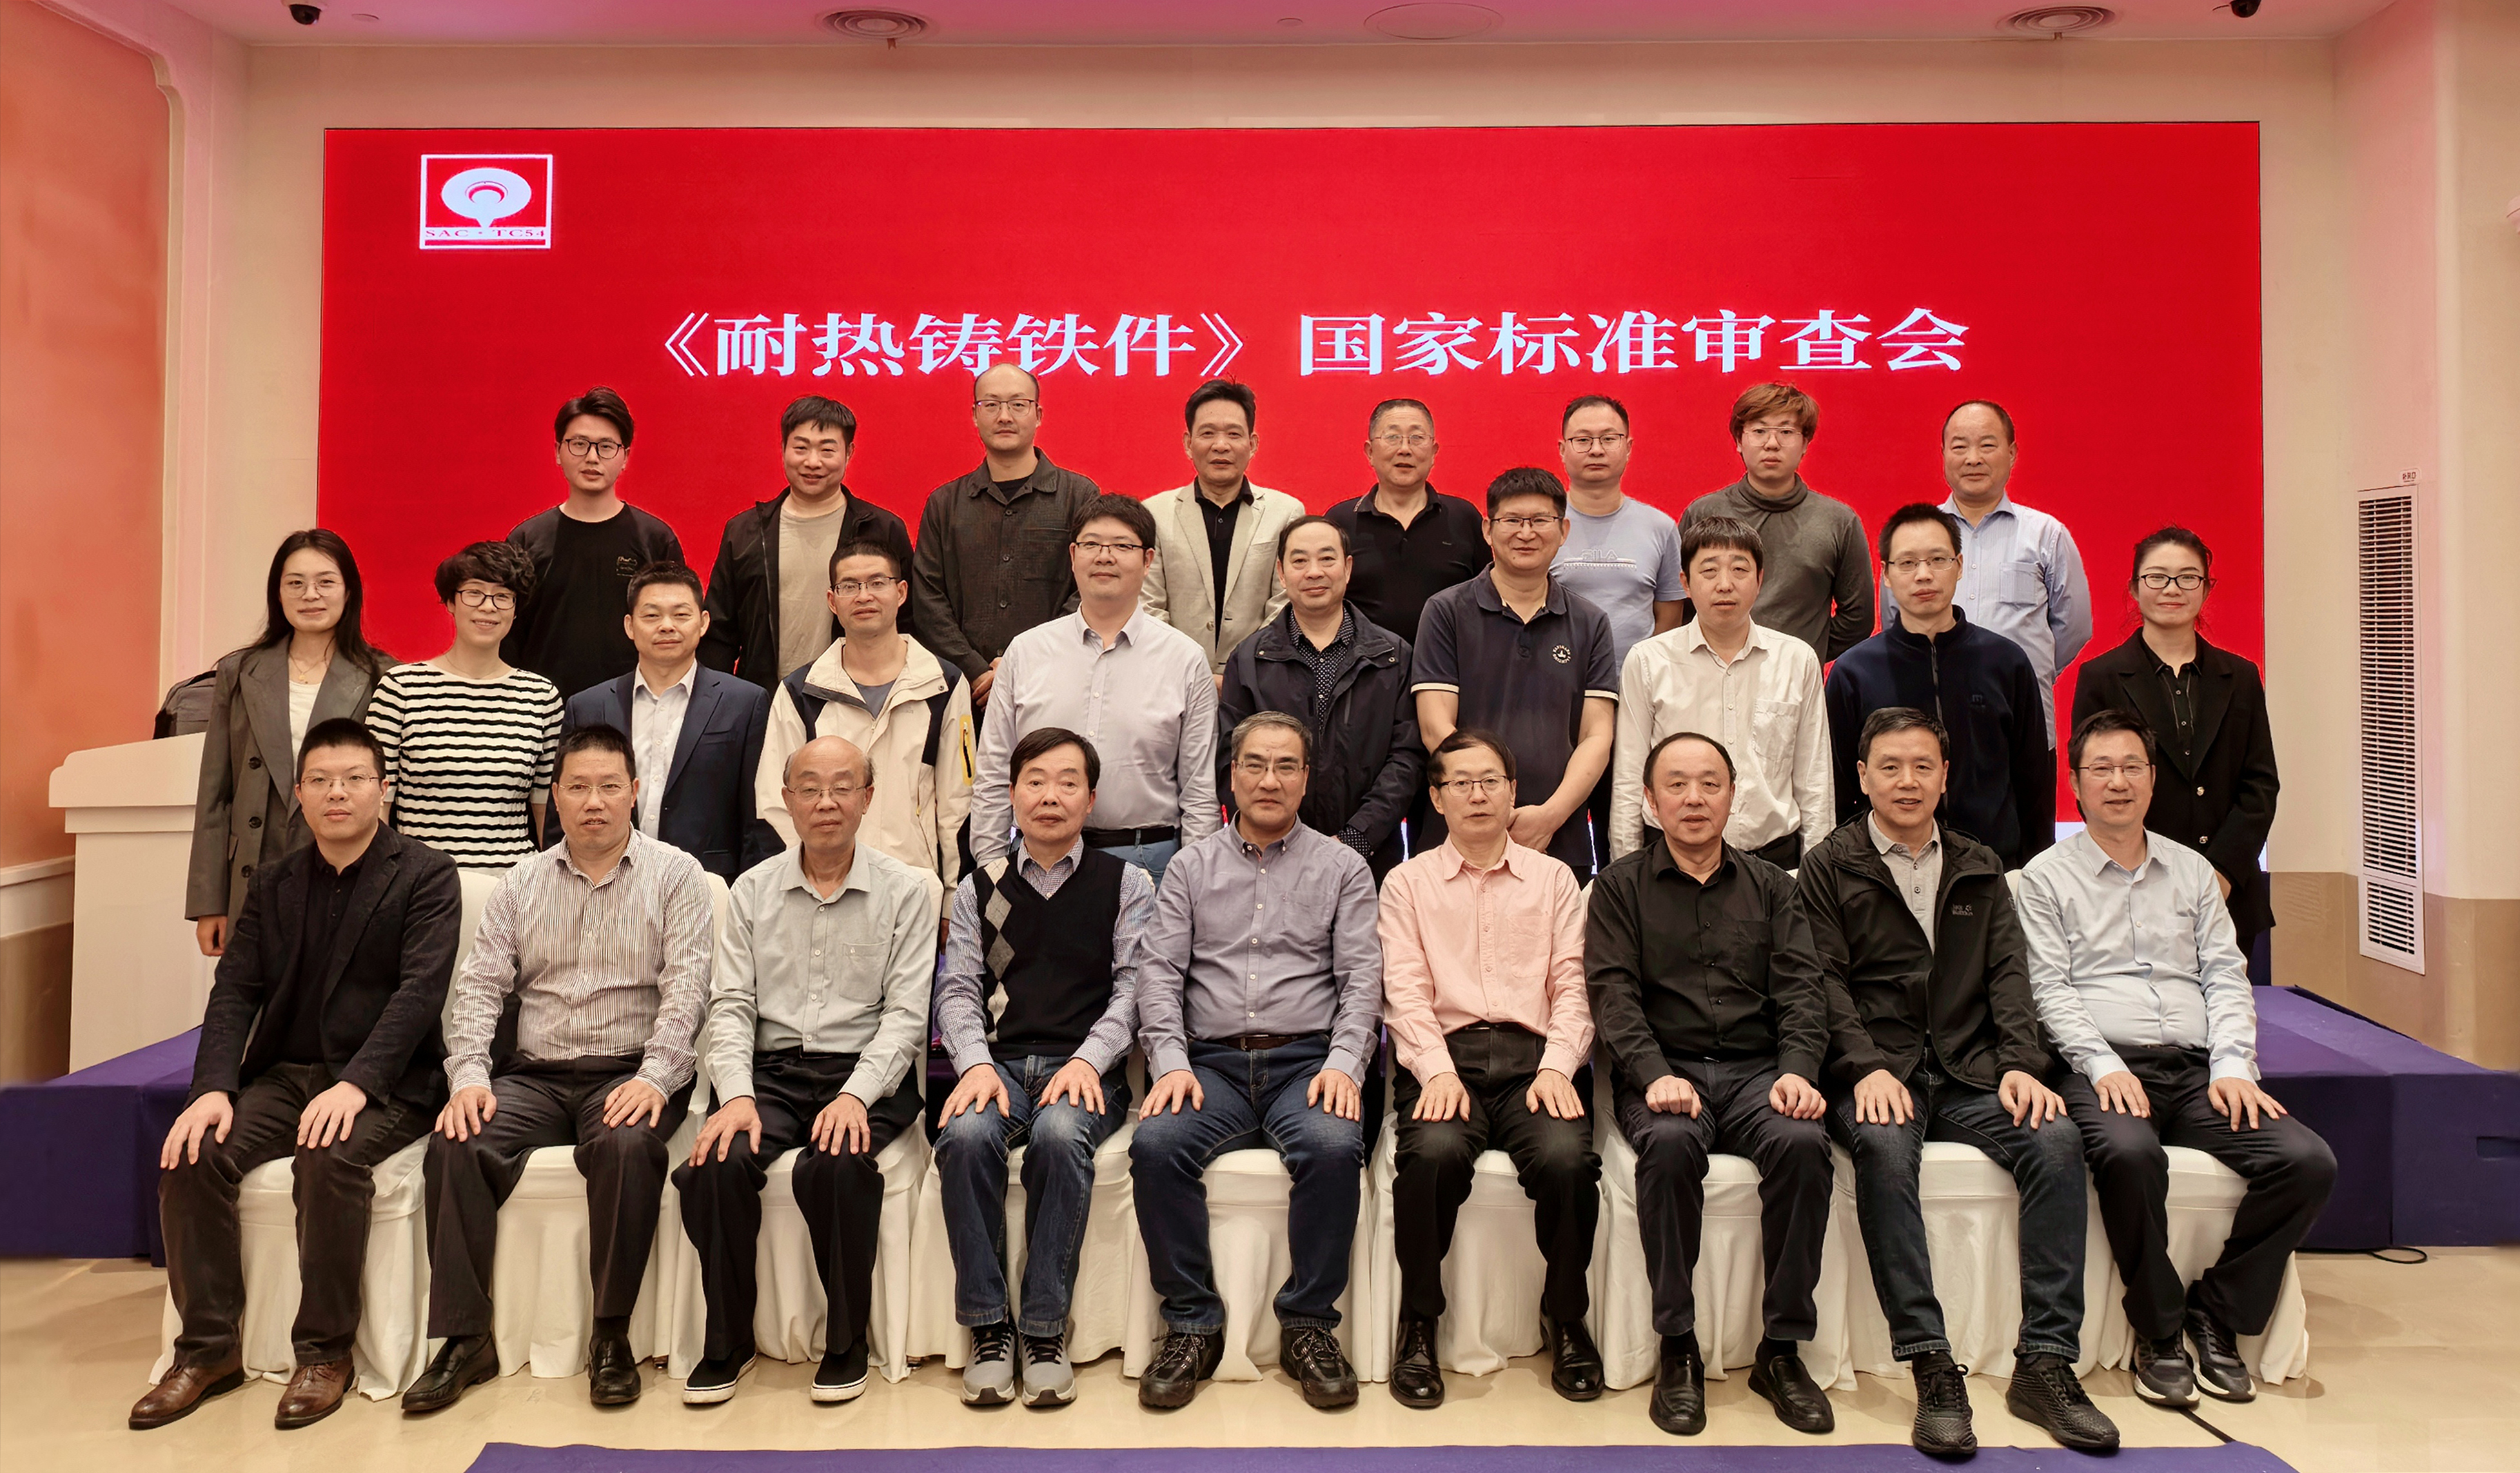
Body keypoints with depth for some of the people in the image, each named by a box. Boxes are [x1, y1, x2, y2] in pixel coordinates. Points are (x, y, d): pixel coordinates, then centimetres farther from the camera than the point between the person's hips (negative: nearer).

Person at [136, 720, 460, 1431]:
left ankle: (325, 1352, -16)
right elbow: (236, 990, 5)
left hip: (385, 1084, -5)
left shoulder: (427, 876, -3)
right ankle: (207, 1350, -5)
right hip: (286, 1074, 5)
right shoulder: (274, 884, 14)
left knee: (330, 1157, -33)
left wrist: (356, 1084, -27)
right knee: (190, 1153, -20)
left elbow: (421, 990, -14)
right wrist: (214, 1087, -12)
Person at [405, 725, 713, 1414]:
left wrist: (654, 1077, -20)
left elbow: (686, 987, -6)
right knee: (455, 1145, -23)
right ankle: (465, 1338, -12)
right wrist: (469, 1076, -9)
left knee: (627, 1145, -34)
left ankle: (612, 1336, -18)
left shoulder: (675, 874, 4)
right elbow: (478, 986, 8)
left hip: (629, 1073, -3)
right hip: (534, 1075, 4)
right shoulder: (521, 884, 15)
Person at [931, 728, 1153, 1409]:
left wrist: (1087, 1059, -15)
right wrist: (976, 1063, -10)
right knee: (966, 1134, -31)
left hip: (1083, 1068, -2)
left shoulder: (1126, 885, 11)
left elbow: (1133, 988, 1)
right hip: (998, 1063, 2)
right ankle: (988, 1327, -18)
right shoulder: (979, 888, 17)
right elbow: (957, 989, 9)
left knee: (1061, 1134, -35)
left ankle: (1045, 1329, -21)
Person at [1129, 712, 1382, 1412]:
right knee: (1155, 1144, -28)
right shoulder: (1193, 866, 15)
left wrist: (1344, 1064, -13)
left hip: (1307, 1060, -1)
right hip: (1212, 1063, 1)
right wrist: (1171, 1062, -9)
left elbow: (1361, 977, 4)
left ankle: (1309, 1323, -12)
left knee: (1334, 1146, -32)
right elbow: (1159, 970, 6)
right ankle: (1192, 1325, -11)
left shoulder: (1341, 867, 12)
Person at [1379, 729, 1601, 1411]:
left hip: (1534, 1055, 1)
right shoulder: (1407, 883, 16)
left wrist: (1557, 1066, -8)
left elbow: (1572, 986, 10)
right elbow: (1405, 991, 4)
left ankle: (1567, 1318, -3)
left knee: (1568, 1156, -29)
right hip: (1445, 1054, -1)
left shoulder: (1553, 879, 19)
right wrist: (1437, 1071, -13)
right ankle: (1418, 1323, -11)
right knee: (1434, 1151, -33)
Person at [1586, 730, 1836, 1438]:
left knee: (1803, 1143, -30)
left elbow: (1801, 987, 7)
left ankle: (1782, 1351, -15)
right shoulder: (1622, 886, 10)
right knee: (1669, 1145, -34)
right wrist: (1655, 1074, -19)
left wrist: (1799, 1068, -12)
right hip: (1664, 1071, -2)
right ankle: (1678, 1351, -21)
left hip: (1757, 1069, 2)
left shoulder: (1770, 886, 18)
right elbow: (1614, 992, -2)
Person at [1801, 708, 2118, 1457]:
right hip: (1878, 1070, -3)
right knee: (1883, 1148, -34)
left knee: (2057, 1138, -24)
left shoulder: (1979, 868, 19)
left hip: (1969, 1071, 4)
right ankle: (1932, 1367, -31)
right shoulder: (1829, 868, 7)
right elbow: (1828, 982, -2)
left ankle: (2046, 1362, -20)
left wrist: (2021, 1063, -7)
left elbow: (2009, 972, 10)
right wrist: (1868, 1069, -18)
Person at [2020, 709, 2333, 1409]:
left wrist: (2233, 1068, -3)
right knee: (2129, 1153, -36)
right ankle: (2158, 1332, -12)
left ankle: (2216, 1313, -1)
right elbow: (2049, 988, -1)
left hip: (2197, 1070, 5)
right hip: (2103, 1068, -4)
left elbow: (2225, 976, 13)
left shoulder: (2192, 871, 20)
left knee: (2309, 1161, -20)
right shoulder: (2046, 877, 7)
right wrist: (2104, 1066, -15)